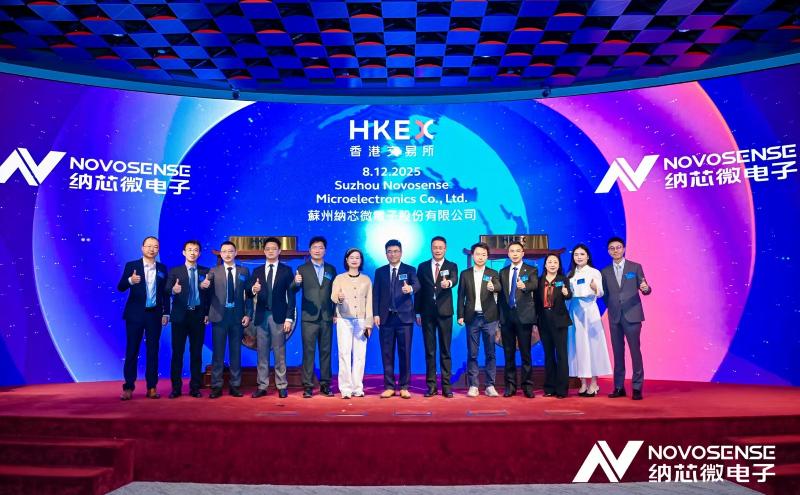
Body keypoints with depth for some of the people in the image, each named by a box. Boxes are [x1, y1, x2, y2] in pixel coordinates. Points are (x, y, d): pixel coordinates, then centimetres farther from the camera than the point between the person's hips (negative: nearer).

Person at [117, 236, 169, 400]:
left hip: (155, 314, 2)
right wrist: (130, 280, -29)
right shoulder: (131, 266, 1)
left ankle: (151, 387, 11)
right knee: (132, 350, 3)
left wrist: (166, 313, 5)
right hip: (135, 314, -2)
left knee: (153, 351, 5)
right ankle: (128, 387, 10)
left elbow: (165, 292, 9)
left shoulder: (162, 268, 8)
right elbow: (120, 287, -8)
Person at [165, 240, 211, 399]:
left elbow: (209, 294, 5)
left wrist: (207, 314, -7)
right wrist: (173, 290, -31)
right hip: (180, 316, -1)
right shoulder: (174, 271, 5)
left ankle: (195, 387, 11)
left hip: (198, 316, 1)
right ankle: (176, 388, 9)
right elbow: (167, 290, -9)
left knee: (196, 353, 5)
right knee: (177, 352, 2)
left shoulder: (205, 272, 9)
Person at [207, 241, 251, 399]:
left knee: (236, 352, 6)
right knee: (218, 352, 2)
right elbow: (209, 293, 2)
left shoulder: (244, 271, 8)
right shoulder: (213, 272, 6)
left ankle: (235, 386, 12)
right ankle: (216, 386, 8)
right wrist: (207, 314, -9)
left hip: (237, 316, 1)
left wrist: (247, 314, -2)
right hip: (219, 315, -1)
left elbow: (248, 294, 6)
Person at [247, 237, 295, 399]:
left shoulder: (286, 270, 4)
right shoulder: (257, 271, 12)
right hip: (261, 316, 3)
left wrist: (289, 318, -8)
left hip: (278, 316, -3)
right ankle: (262, 386, 13)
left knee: (280, 353, 1)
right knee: (262, 353, 6)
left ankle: (282, 386, 8)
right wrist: (253, 290, -21)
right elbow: (248, 293, 3)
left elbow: (291, 295, 0)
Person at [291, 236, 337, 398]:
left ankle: (325, 385, 14)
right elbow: (293, 291, -6)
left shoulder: (331, 269, 11)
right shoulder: (302, 269, 3)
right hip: (309, 317, -2)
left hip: (327, 317, 2)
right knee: (308, 352, -1)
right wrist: (296, 282, -29)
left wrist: (335, 313, 6)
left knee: (326, 351, 6)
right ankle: (308, 386, 4)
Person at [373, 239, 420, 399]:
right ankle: (389, 386, 14)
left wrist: (410, 288, -36)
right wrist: (376, 314, -3)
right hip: (386, 317, 2)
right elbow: (376, 294, 7)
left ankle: (404, 387, 10)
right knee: (387, 353, 5)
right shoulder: (380, 272, 11)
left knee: (405, 353, 1)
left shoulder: (409, 270, 5)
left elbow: (417, 285, -12)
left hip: (404, 317, -2)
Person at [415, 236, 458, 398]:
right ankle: (431, 385, 11)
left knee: (445, 350, 3)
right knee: (429, 351, 5)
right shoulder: (422, 267, 9)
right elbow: (418, 291, 8)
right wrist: (417, 312, 3)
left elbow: (454, 280, -18)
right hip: (427, 313, 1)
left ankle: (446, 385, 9)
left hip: (444, 313, -1)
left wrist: (448, 283, -42)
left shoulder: (451, 266, 4)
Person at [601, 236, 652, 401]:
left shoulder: (635, 267, 3)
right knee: (617, 352, 6)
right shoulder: (605, 272, 10)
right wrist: (612, 308, 3)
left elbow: (644, 289, -1)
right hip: (614, 317, 3)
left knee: (635, 351, -2)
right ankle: (619, 387, 13)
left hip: (632, 315, -2)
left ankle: (637, 388, 5)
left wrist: (646, 288, -21)